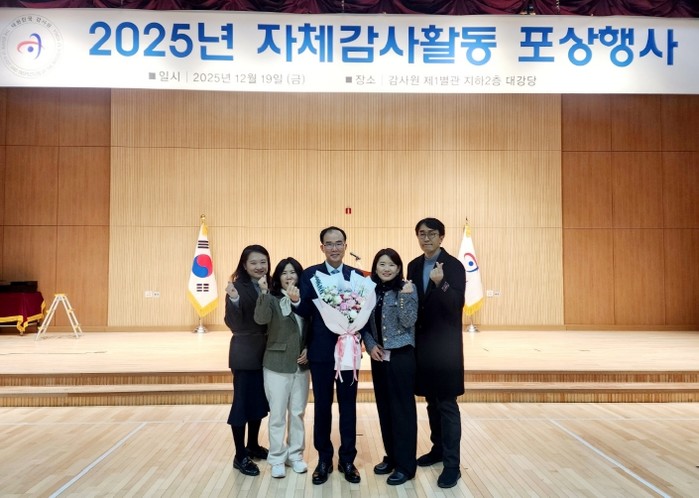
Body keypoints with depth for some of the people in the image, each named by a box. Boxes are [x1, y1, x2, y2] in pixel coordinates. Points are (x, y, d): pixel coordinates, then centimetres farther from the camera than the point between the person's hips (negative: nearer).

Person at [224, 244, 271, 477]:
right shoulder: (238, 287, -13)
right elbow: (234, 324, -20)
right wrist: (234, 300, -34)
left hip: (266, 352, 6)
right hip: (244, 354, -6)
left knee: (259, 401, 17)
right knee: (242, 402, 3)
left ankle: (253, 445, 34)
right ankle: (240, 456, 14)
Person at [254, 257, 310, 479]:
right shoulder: (272, 299, -8)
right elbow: (261, 319, -28)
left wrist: (308, 350, -5)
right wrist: (264, 293, -38)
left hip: (301, 365, 4)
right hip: (277, 365, -3)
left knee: (298, 412, 12)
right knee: (278, 414, 4)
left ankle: (295, 455, 28)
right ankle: (277, 459, 18)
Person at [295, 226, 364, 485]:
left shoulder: (357, 275, 3)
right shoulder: (309, 274, -1)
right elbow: (304, 312, -6)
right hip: (321, 350, -1)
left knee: (348, 405, 10)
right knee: (322, 405, 10)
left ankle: (347, 460, 24)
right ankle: (324, 459, 26)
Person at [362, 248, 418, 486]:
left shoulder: (407, 289, -8)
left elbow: (408, 322, -14)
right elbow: (364, 323, 9)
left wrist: (405, 296, -25)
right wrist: (370, 345, -5)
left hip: (401, 355, -5)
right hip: (378, 356, 5)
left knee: (402, 408, 1)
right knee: (384, 407, 13)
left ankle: (405, 464, 12)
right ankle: (391, 456, 28)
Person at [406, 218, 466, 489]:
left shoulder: (454, 266, -11)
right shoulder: (414, 266, 8)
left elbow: (457, 304, -20)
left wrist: (441, 283, -36)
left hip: (445, 344, -6)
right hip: (422, 343, 6)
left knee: (447, 403, -1)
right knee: (432, 400, 17)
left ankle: (452, 464, 8)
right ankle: (438, 448, 33)